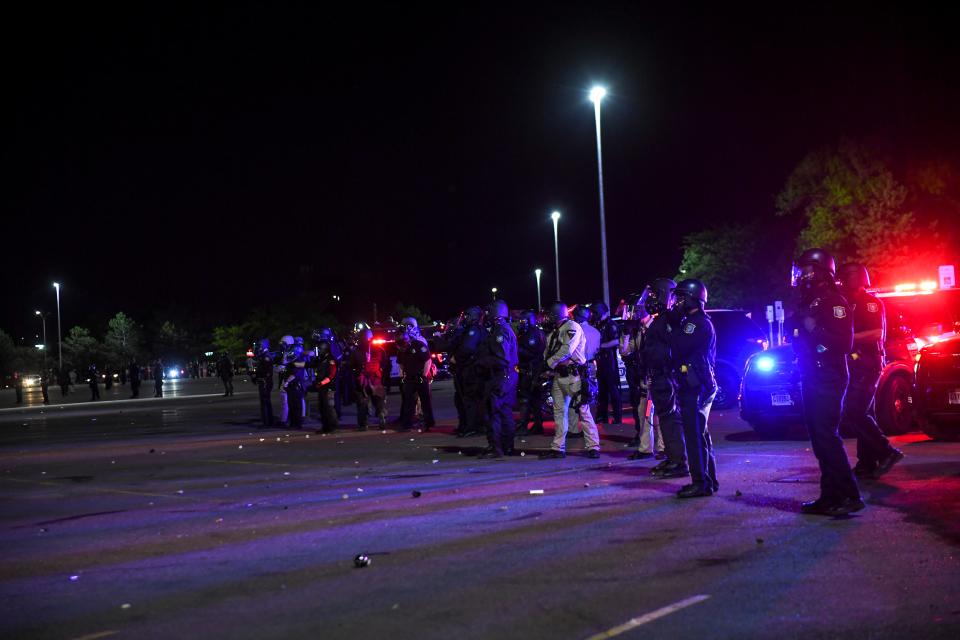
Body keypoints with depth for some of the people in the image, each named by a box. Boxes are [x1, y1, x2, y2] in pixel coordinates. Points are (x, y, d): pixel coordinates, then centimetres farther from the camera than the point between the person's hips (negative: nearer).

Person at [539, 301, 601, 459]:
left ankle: (593, 447, -4)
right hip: (559, 376, 8)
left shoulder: (572, 327, -7)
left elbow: (566, 350, -17)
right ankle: (558, 448, 13)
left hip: (574, 375, -8)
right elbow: (547, 354, 13)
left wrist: (549, 363, -10)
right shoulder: (553, 333, 18)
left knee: (583, 411, -7)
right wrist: (546, 370, -6)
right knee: (559, 412, 9)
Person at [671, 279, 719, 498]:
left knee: (694, 435, -10)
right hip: (693, 387, 11)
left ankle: (701, 482, -9)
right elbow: (678, 347, 16)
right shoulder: (692, 322, 19)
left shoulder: (700, 323, -14)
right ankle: (709, 479, 24)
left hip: (696, 388, -11)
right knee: (700, 434, 16)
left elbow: (678, 347, -23)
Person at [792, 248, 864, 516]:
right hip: (812, 380, 10)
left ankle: (848, 496, -9)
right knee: (820, 438, 9)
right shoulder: (808, 302, 18)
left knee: (827, 437, -13)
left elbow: (844, 342, -21)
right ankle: (831, 496, 14)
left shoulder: (833, 301, -11)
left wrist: (815, 330, -24)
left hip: (828, 381, -10)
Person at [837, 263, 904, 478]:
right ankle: (867, 465, 11)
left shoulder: (870, 301, -7)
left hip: (866, 365, -9)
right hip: (855, 366, 9)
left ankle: (886, 451, -11)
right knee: (863, 415, 9)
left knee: (851, 414, -16)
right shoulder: (849, 303, 19)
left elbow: (877, 333, -18)